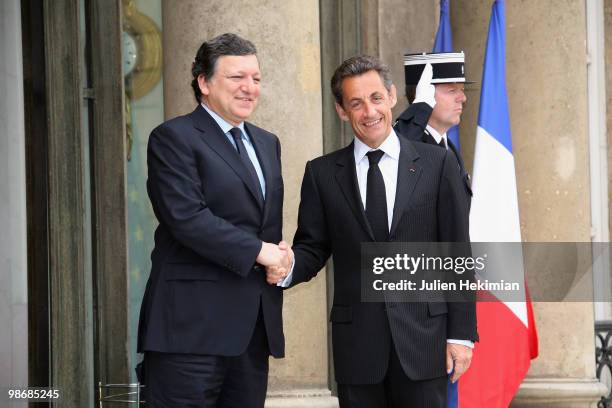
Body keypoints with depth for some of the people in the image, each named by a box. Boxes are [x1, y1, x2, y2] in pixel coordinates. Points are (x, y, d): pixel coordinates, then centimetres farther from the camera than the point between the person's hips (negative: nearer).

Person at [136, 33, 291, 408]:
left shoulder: (267, 144, 20)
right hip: (193, 322, -7)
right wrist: (257, 251, -15)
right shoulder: (174, 137, -5)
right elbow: (187, 217, -16)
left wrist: (279, 256, 3)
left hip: (254, 325, 7)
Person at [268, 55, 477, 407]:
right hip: (356, 342, 1)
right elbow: (313, 247, 9)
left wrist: (461, 333, -1)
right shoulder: (322, 174, 7)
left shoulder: (437, 164, 3)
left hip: (423, 337, -1)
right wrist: (288, 268, -15)